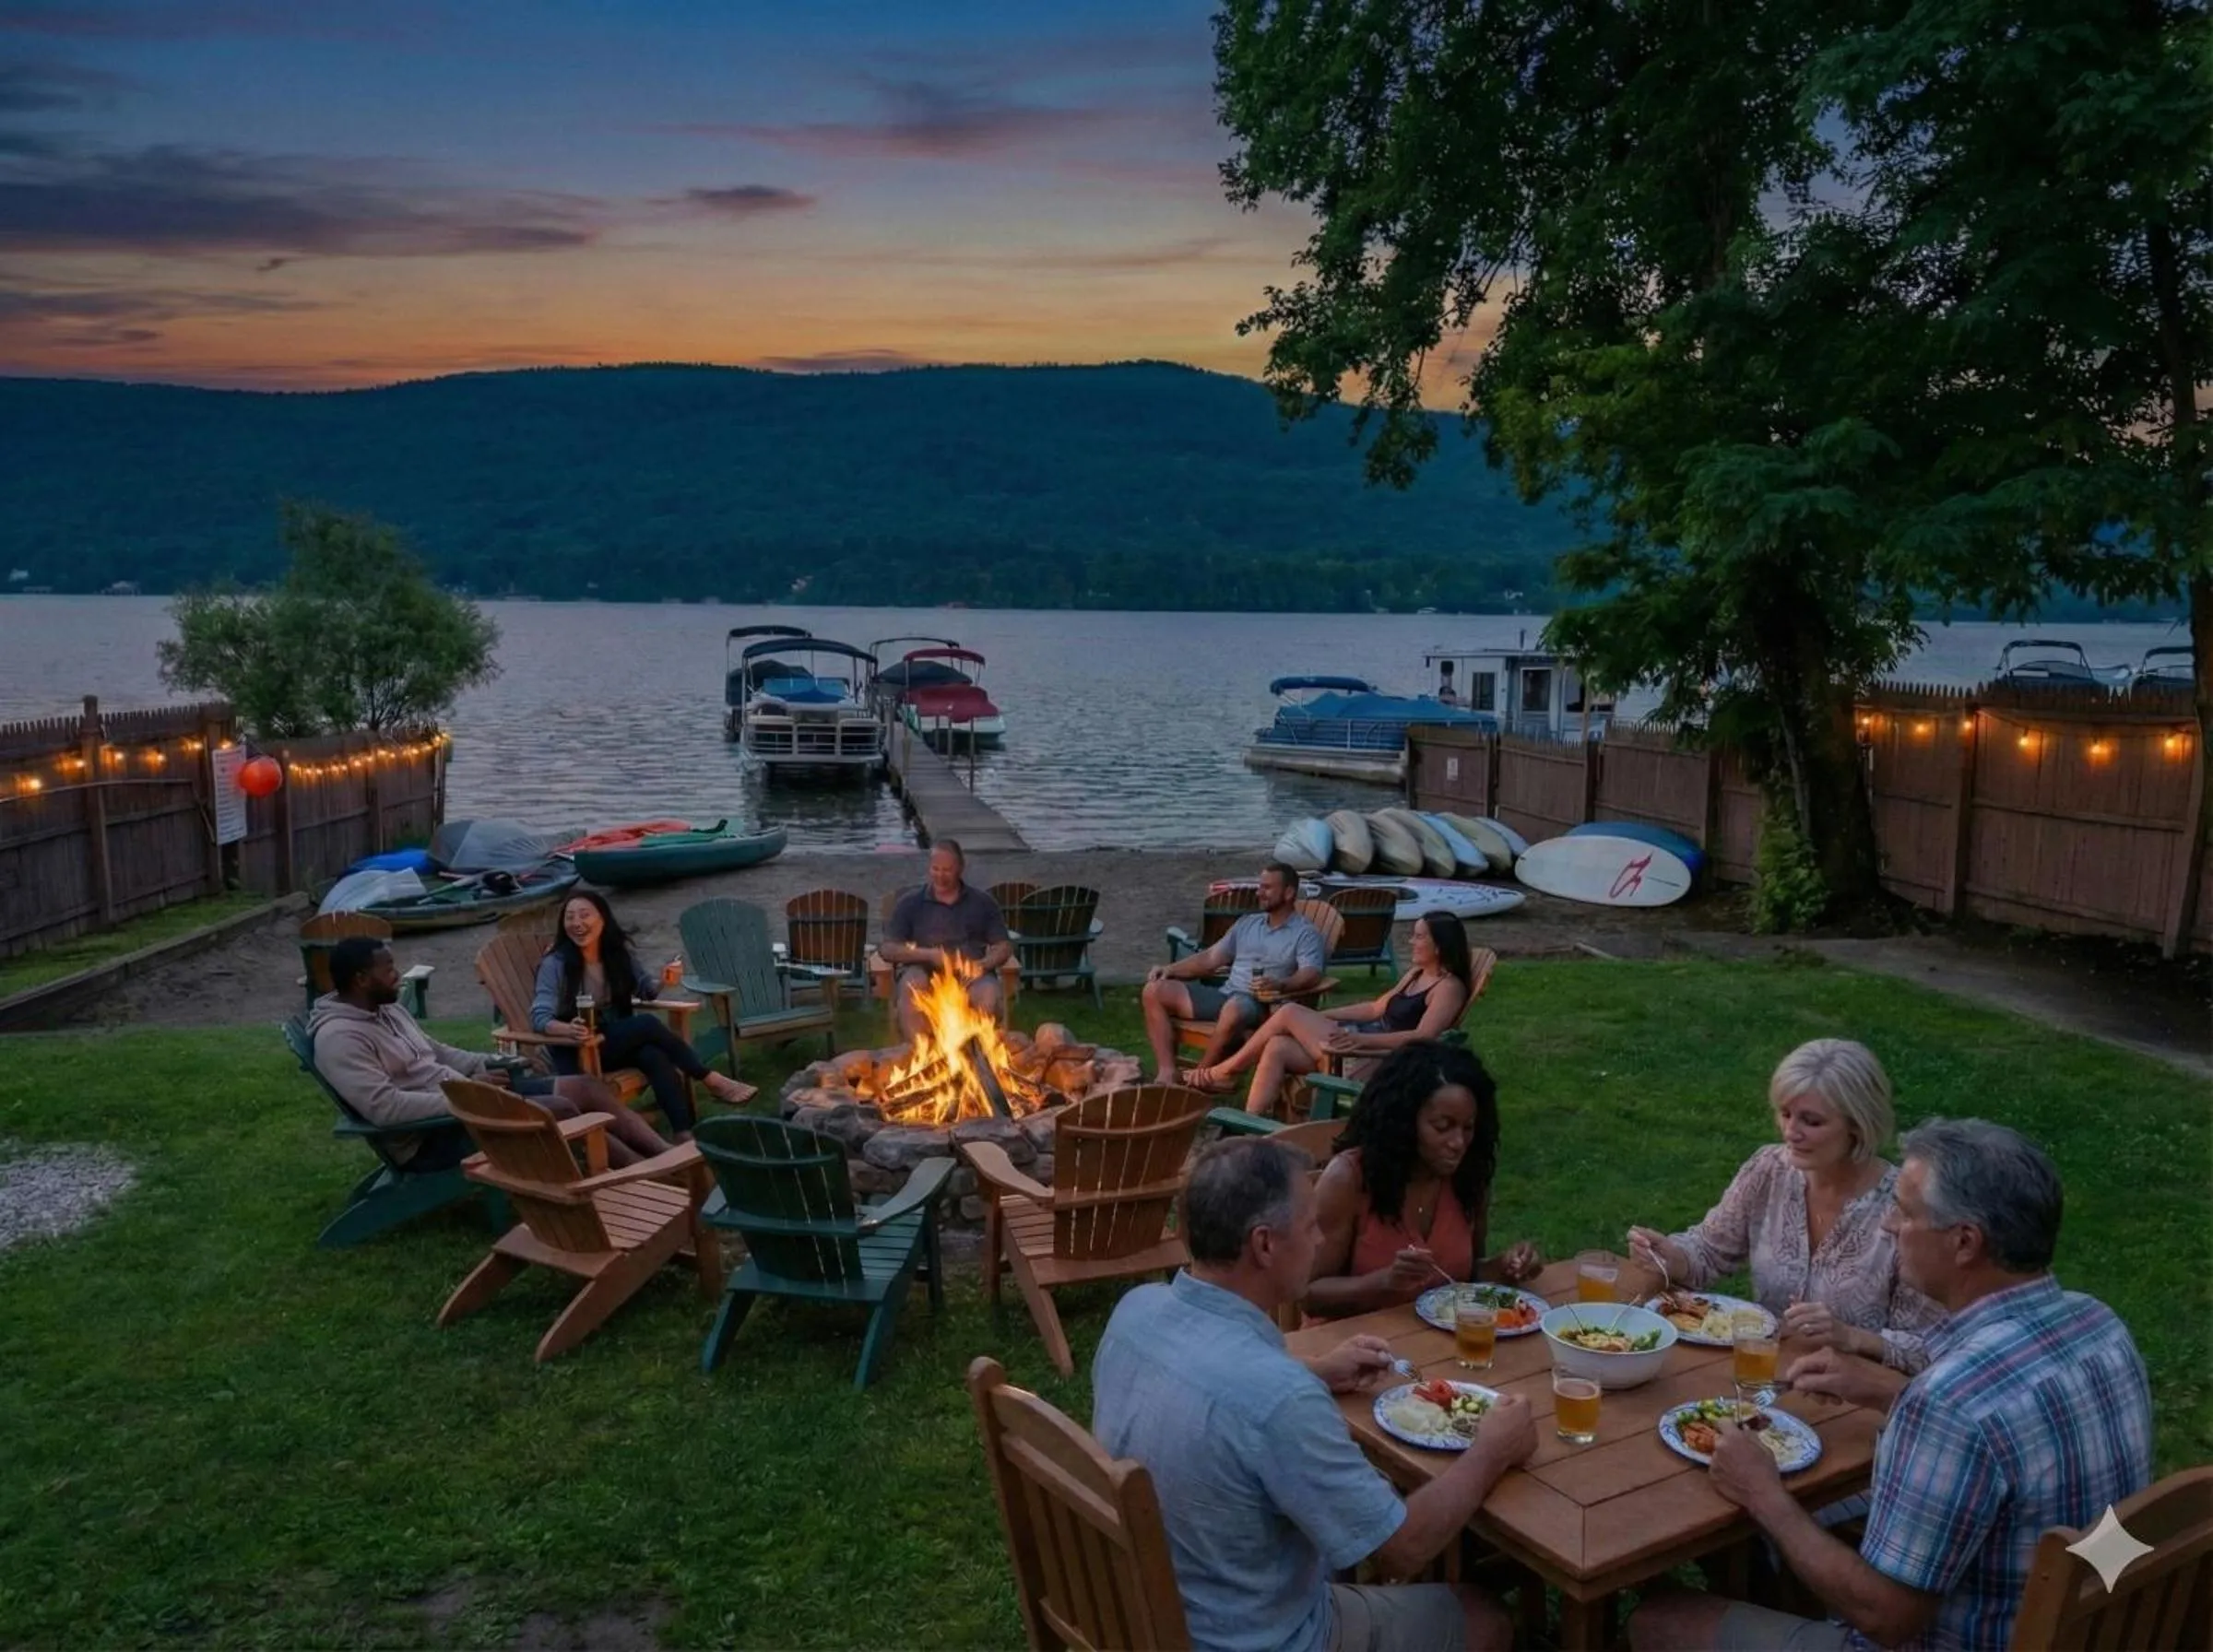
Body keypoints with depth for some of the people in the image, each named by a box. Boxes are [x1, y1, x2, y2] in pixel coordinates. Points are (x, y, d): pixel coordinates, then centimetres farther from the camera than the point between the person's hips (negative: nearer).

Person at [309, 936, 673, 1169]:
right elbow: (384, 1107, -27)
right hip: (431, 1136, -10)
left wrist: (485, 1063, 6)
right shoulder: (338, 1037, -17)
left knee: (589, 1088, -3)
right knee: (559, 1110, -25)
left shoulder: (387, 1010, 13)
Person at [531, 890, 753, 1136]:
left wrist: (664, 982, -13)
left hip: (619, 1041, 4)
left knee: (654, 1055, -32)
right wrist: (570, 1030, -42)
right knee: (648, 1024, -28)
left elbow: (647, 989, 12)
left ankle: (685, 1134, -42)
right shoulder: (555, 964, -14)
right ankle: (713, 1081, -18)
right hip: (576, 1053, -4)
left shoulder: (620, 951, 1)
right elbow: (540, 1018, -20)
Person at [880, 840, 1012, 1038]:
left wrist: (983, 964, -11)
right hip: (925, 973, 0)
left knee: (988, 993, -34)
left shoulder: (983, 903, 16)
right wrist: (928, 955, -12)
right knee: (912, 984, -36)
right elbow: (887, 949, 5)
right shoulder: (910, 904, 13)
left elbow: (1004, 947, 12)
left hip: (970, 976, 0)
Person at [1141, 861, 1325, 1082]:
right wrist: (1171, 969, 8)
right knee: (1154, 991, -7)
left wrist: (1280, 985, -36)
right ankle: (1166, 1072, -19)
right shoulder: (1247, 923, 23)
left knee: (1234, 1009, -43)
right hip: (1224, 994, 7)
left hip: (1261, 1004, -7)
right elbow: (1210, 958, 22)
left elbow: (1311, 974, -15)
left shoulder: (1305, 934, 2)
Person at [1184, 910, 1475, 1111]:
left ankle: (1225, 1071, 4)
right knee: (1277, 1048, -11)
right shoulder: (1415, 974, 20)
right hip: (1363, 1046, 9)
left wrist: (1360, 1039, -32)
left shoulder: (1449, 987, -9)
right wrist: (1319, 1016, 16)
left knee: (1289, 1013, -10)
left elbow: (1423, 1037, -23)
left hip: (1380, 1060, -9)